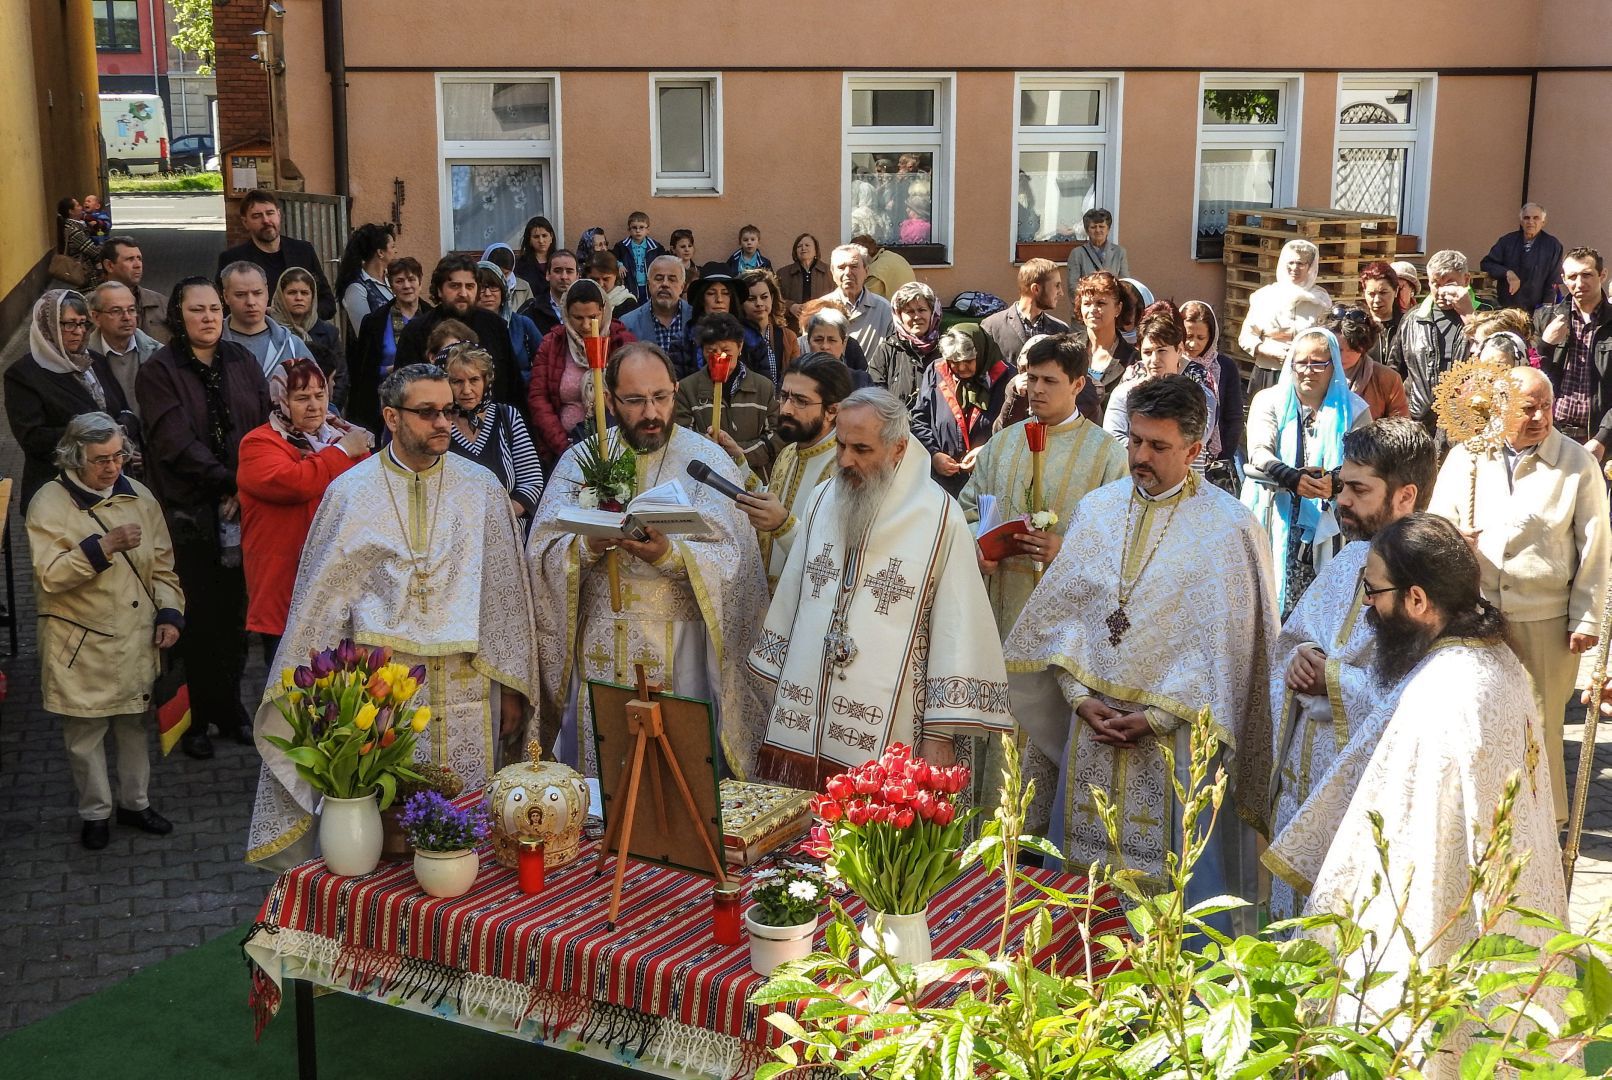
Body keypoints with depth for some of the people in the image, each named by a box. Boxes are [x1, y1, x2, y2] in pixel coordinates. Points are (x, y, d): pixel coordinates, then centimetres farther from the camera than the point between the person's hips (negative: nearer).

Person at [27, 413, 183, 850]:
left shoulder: (138, 496, 4)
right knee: (85, 735, 6)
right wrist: (104, 545, -28)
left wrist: (170, 613, -1)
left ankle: (136, 803, 31)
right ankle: (96, 813, 22)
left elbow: (162, 565, 10)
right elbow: (51, 575, -19)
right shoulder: (50, 503, -10)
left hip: (137, 641, 4)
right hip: (81, 646, -4)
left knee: (135, 726, 15)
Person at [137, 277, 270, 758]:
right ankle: (193, 718, 12)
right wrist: (225, 483, -15)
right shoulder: (158, 371, -3)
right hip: (189, 515, -3)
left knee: (235, 614, 7)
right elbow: (177, 443, -12)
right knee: (196, 620, -1)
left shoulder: (242, 361, 9)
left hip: (242, 510, 4)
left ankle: (229, 707, 21)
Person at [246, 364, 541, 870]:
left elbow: (506, 589, 5)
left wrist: (512, 688, 3)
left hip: (465, 688, 0)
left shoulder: (481, 488, 3)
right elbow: (320, 595, 7)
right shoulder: (350, 491, 3)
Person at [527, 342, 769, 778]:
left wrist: (669, 555, -27)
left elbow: (731, 557, -11)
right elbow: (542, 552, -1)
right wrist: (589, 546, -21)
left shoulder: (706, 459, -1)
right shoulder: (580, 460, 7)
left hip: (680, 649, -2)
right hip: (598, 649, 2)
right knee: (596, 778, 7)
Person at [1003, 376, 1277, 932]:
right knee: (1084, 867, 13)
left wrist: (1158, 717, -13)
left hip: (1177, 737, -4)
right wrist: (1080, 697, -5)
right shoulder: (1095, 509, 5)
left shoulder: (1228, 527, -9)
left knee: (1176, 881, 4)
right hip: (1092, 725, 4)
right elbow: (1058, 612, 6)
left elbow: (1224, 645, -10)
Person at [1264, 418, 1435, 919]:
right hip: (1300, 782, 8)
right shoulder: (1350, 560, 8)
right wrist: (1300, 657, -6)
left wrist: (1330, 679, -18)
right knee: (1292, 918, 19)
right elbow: (1289, 638, 17)